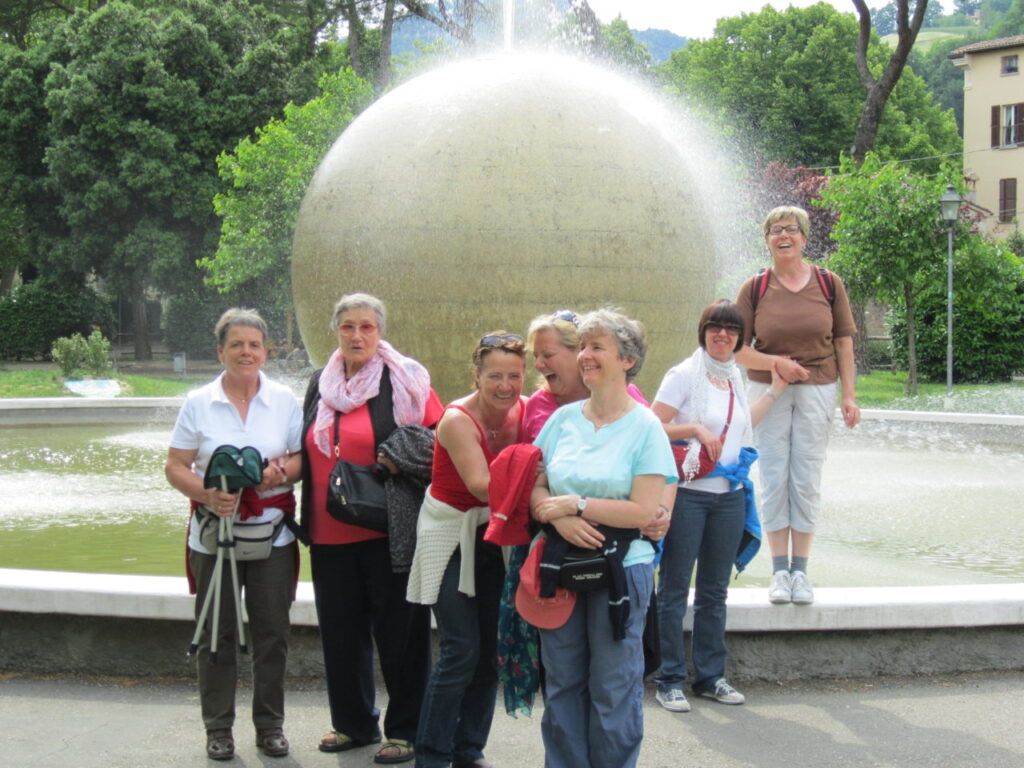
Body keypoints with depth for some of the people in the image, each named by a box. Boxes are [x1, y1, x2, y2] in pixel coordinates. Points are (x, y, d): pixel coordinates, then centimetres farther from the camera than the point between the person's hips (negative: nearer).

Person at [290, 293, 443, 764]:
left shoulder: (404, 380, -4)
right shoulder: (320, 385, 14)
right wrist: (285, 469, 6)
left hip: (388, 530, -6)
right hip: (330, 531, 6)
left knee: (398, 629, 1)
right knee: (340, 628, 12)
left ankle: (405, 730, 12)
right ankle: (353, 723, 27)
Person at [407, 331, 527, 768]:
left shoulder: (524, 412, -3)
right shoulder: (458, 420, -19)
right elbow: (481, 484, -26)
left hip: (494, 534, 6)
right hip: (451, 535, -6)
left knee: (490, 650, 7)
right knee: (461, 651, -10)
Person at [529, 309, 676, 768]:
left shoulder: (644, 427, -7)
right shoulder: (563, 418, 7)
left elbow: (643, 511, -13)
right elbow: (535, 489, 6)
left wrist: (574, 503, -15)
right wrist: (560, 518, -15)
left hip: (620, 569, -4)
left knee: (613, 687, 2)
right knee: (561, 683, 11)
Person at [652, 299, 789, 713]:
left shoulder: (734, 376, 13)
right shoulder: (684, 375, -8)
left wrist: (775, 390, 27)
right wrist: (695, 429, -21)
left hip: (729, 494, 7)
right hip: (686, 493, -7)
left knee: (715, 590, 13)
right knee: (675, 589, 1)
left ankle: (710, 676, 23)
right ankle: (670, 680, 8)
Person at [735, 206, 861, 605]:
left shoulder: (829, 284, 3)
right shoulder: (754, 288, 1)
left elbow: (844, 342, 5)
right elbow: (738, 349, 0)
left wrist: (849, 395, 1)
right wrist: (775, 363, -16)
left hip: (818, 390, 0)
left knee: (807, 481, 2)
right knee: (774, 479, 0)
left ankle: (800, 570, 12)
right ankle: (780, 571, 9)